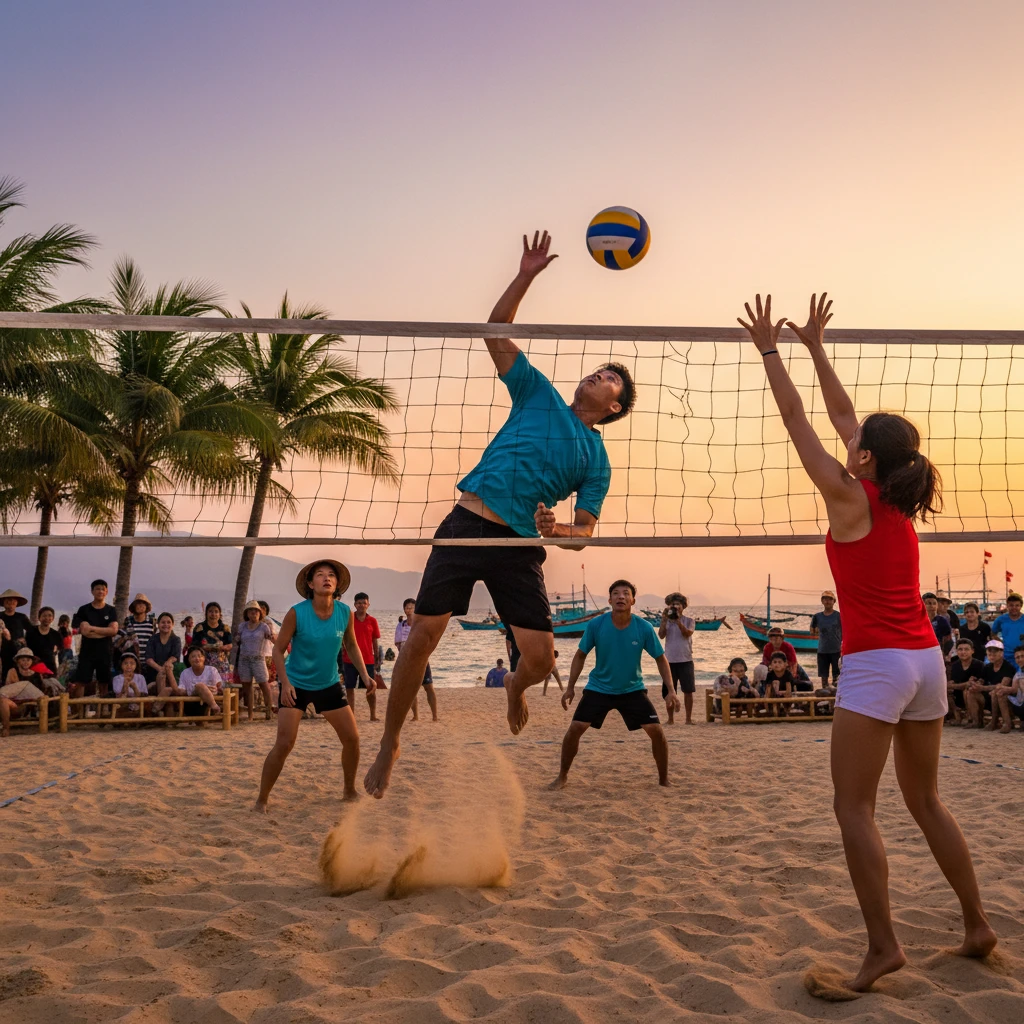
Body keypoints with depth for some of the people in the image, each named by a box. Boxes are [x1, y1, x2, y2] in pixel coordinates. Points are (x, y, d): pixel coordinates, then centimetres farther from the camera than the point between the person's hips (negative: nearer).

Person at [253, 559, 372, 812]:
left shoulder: (345, 613, -8)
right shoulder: (296, 613, -18)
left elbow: (351, 646, 9)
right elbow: (278, 649, -10)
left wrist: (364, 675, 0)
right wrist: (285, 682, -21)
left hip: (329, 684, 4)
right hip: (296, 684, -4)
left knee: (352, 738, 2)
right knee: (284, 743, -12)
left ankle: (350, 791, 24)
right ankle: (262, 799, 5)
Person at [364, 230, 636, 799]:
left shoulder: (597, 460, 12)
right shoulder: (540, 394, 14)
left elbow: (584, 532, 7)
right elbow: (495, 331, 10)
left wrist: (556, 530, -15)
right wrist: (527, 276, -1)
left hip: (522, 548, 0)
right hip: (467, 525, 0)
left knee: (542, 659, -8)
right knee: (423, 639, -7)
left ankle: (515, 686, 32)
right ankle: (390, 745, 12)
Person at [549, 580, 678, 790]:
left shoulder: (644, 628, -17)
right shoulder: (596, 625, -17)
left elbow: (661, 658, -5)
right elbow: (580, 655, -3)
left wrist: (670, 691, -13)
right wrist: (570, 688, -6)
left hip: (633, 689, 0)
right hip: (598, 688, 0)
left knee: (656, 730, -10)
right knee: (575, 728, -10)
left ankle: (664, 779, 12)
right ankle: (562, 776, 11)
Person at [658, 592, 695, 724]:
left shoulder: (689, 621, 3)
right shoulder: (666, 621, 6)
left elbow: (687, 633, -15)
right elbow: (661, 636, -9)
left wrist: (678, 621, -26)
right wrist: (664, 620, -18)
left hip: (686, 660, -1)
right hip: (670, 661, 1)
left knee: (688, 690, 1)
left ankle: (689, 718, 10)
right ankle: (671, 719, 13)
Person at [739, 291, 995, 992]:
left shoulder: (851, 499, -9)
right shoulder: (902, 501, 9)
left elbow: (797, 420, -3)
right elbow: (845, 417, 18)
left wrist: (770, 350, 5)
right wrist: (816, 349, 24)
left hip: (875, 665, -8)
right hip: (925, 660, 8)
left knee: (855, 808, -2)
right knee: (926, 801, 18)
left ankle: (883, 946, -4)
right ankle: (978, 926, 24)